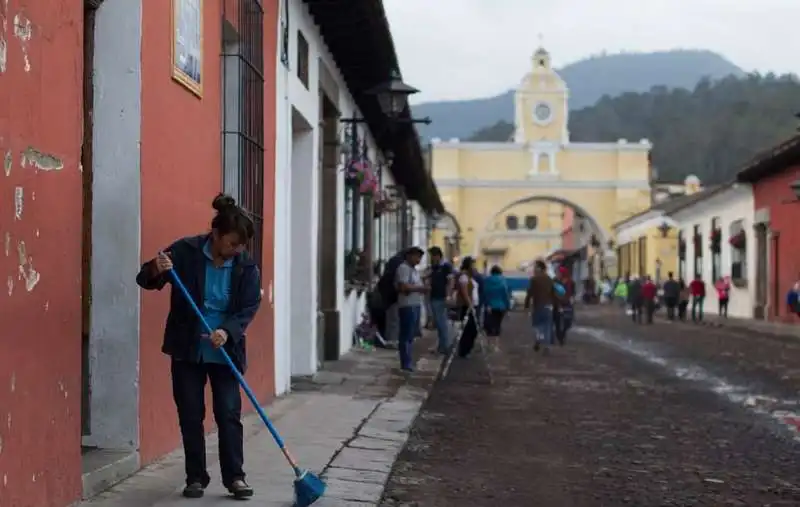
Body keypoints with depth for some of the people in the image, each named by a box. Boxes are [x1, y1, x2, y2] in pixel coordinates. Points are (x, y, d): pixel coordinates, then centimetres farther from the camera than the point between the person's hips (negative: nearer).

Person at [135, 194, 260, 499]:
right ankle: (196, 477, 15)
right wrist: (156, 270, -31)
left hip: (225, 352, 1)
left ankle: (235, 477, 8)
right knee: (190, 416, 4)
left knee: (229, 414, 0)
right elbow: (144, 280, -7)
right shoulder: (185, 251, -11)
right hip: (187, 350, 0)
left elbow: (249, 308, -11)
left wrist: (227, 332, -30)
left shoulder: (247, 267, -7)